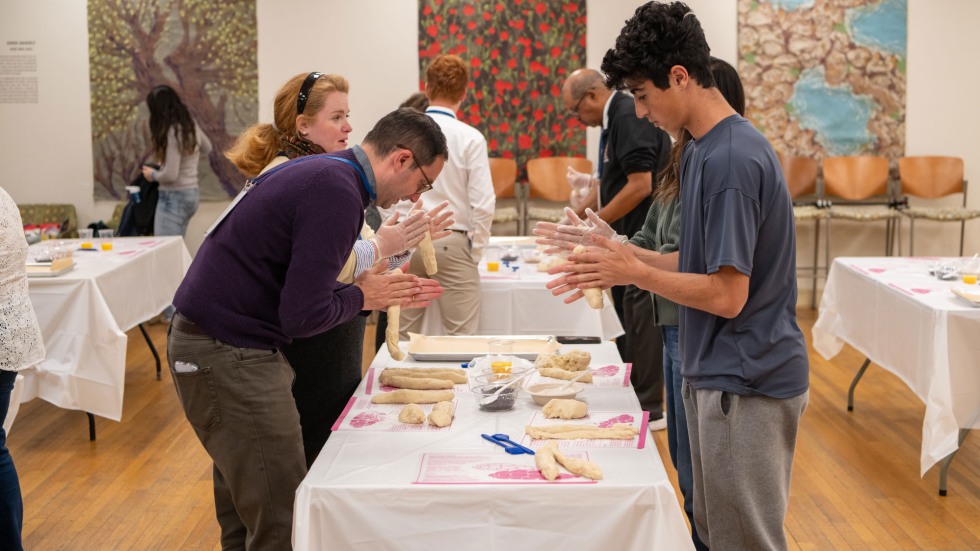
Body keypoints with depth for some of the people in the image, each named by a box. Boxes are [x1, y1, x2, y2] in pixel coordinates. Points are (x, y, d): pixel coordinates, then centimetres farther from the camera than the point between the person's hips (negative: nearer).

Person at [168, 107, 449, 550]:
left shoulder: (323, 172, 12)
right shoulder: (338, 193, -20)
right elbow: (302, 315, -22)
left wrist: (383, 294, 9)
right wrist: (362, 297, -4)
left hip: (207, 342, 11)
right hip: (227, 355, -11)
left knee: (245, 512, 21)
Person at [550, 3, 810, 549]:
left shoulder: (731, 158, -22)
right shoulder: (703, 150, 8)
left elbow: (727, 295, -22)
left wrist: (633, 272, -13)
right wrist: (627, 256, 5)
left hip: (746, 384, -9)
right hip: (716, 375, 9)